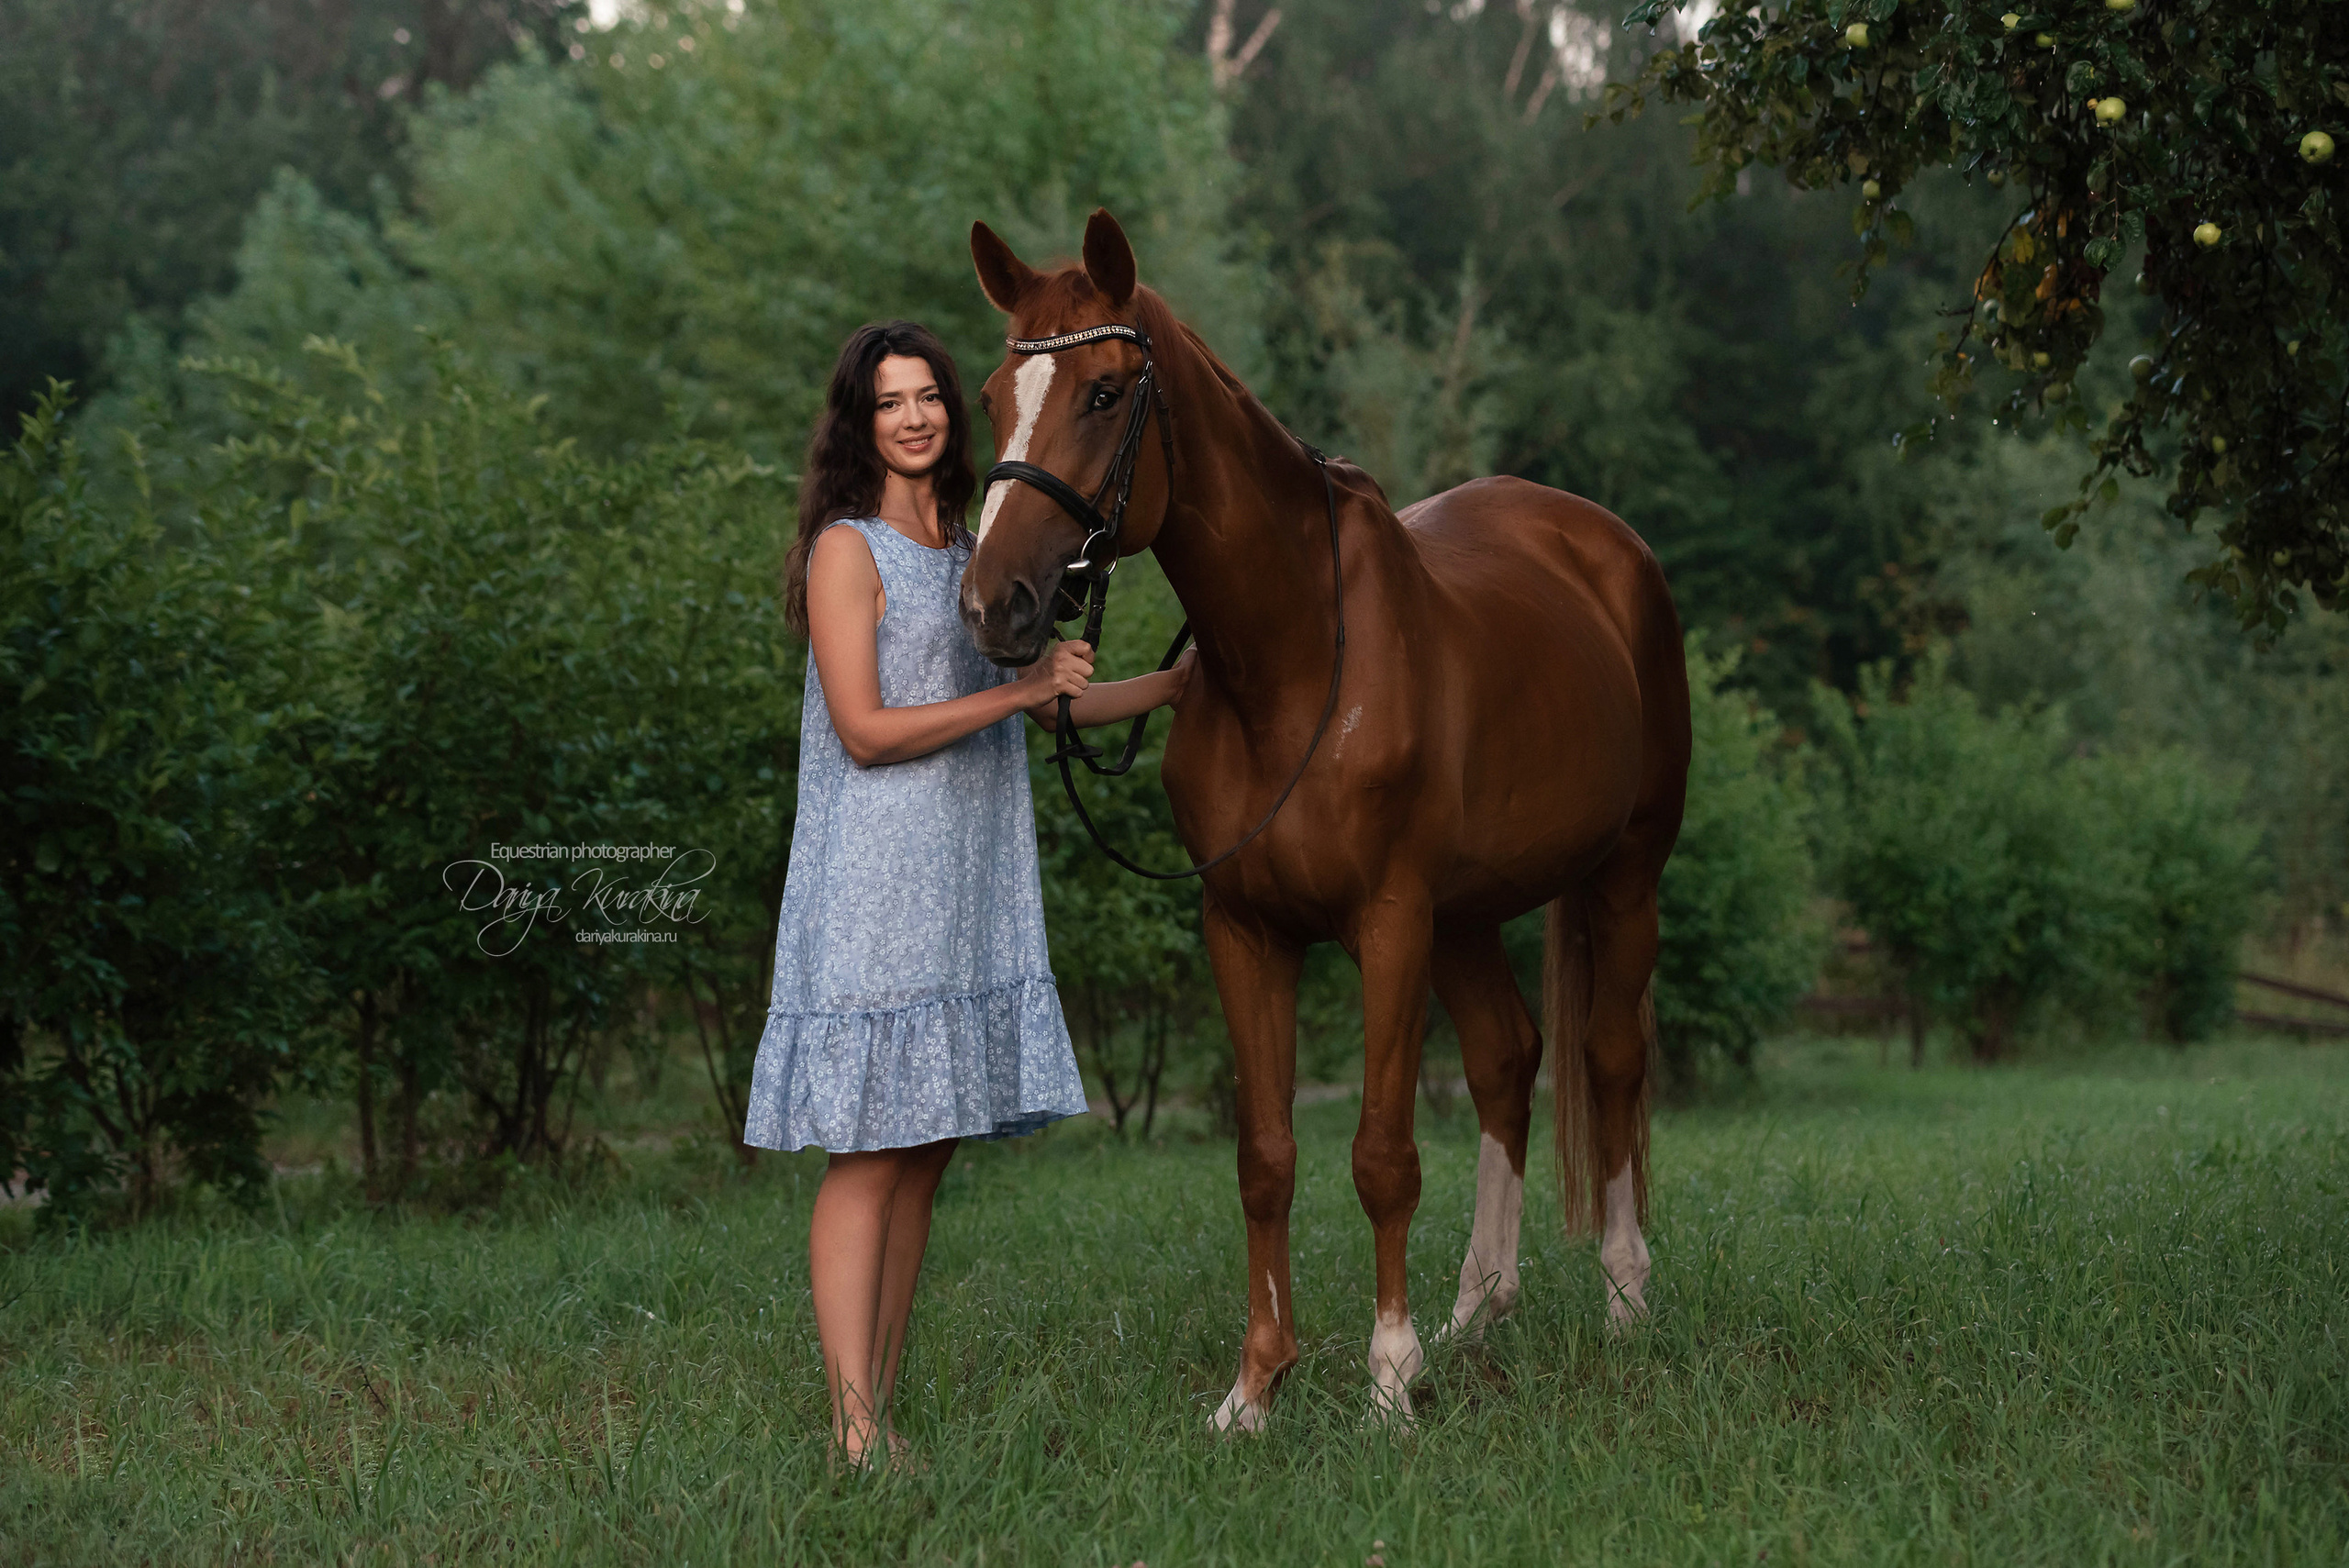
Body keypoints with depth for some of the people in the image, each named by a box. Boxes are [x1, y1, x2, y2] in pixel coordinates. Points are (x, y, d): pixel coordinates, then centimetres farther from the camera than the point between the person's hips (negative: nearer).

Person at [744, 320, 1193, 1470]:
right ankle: (853, 1431, -8)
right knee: (870, 1152, -9)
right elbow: (865, 731, -15)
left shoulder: (969, 553, 16)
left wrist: (1176, 684, 22)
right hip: (874, 888, -8)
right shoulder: (848, 550, -7)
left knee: (924, 1156, 7)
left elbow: (1055, 705, 26)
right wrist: (1016, 690, -14)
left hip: (970, 891, 8)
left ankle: (881, 1416, 11)